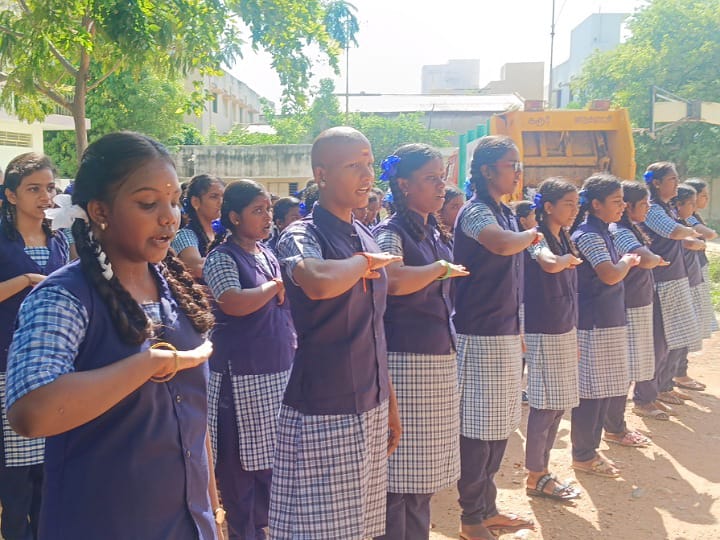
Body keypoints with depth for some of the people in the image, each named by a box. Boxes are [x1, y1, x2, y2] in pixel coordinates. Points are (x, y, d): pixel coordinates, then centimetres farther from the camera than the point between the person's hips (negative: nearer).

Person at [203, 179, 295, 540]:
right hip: (241, 375, -7)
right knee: (243, 462, 3)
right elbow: (234, 304, -27)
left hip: (279, 369, 7)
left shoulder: (267, 254, 12)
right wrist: (275, 286, -13)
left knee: (272, 456, 13)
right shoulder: (221, 258, -10)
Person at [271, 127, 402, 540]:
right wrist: (365, 262, -17)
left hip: (372, 412, 7)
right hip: (322, 416, -6)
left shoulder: (367, 237, 9)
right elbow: (319, 282, -38)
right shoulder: (302, 236, -12)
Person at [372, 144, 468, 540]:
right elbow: (392, 281, -32)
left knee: (423, 474, 16)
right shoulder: (390, 232, -10)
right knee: (399, 477, -1)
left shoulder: (436, 233, 14)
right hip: (405, 363, -8)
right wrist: (441, 268, -18)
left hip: (441, 361, 8)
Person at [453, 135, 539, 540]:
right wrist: (531, 235, -14)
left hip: (506, 335, 9)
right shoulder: (475, 212, -13)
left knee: (500, 428, 16)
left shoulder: (506, 214, 13)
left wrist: (518, 331, 20)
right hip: (480, 337, -9)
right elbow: (503, 245, -36)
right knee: (478, 429, 1)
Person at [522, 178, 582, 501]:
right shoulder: (538, 238, -13)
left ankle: (542, 470, 24)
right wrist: (570, 258, -14)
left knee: (557, 406, 12)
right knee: (545, 406, -2)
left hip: (564, 332, 9)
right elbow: (550, 264, -37)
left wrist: (573, 334, 18)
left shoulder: (565, 239, 13)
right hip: (544, 334, -8)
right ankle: (536, 478, 10)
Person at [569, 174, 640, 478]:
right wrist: (628, 261, -8)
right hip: (593, 324, -10)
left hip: (608, 321, 10)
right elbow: (610, 275, -25)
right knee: (591, 391, -1)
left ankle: (590, 448, 26)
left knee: (604, 390, 15)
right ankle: (582, 456, 12)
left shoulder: (601, 233, 14)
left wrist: (626, 262, 0)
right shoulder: (588, 235, -16)